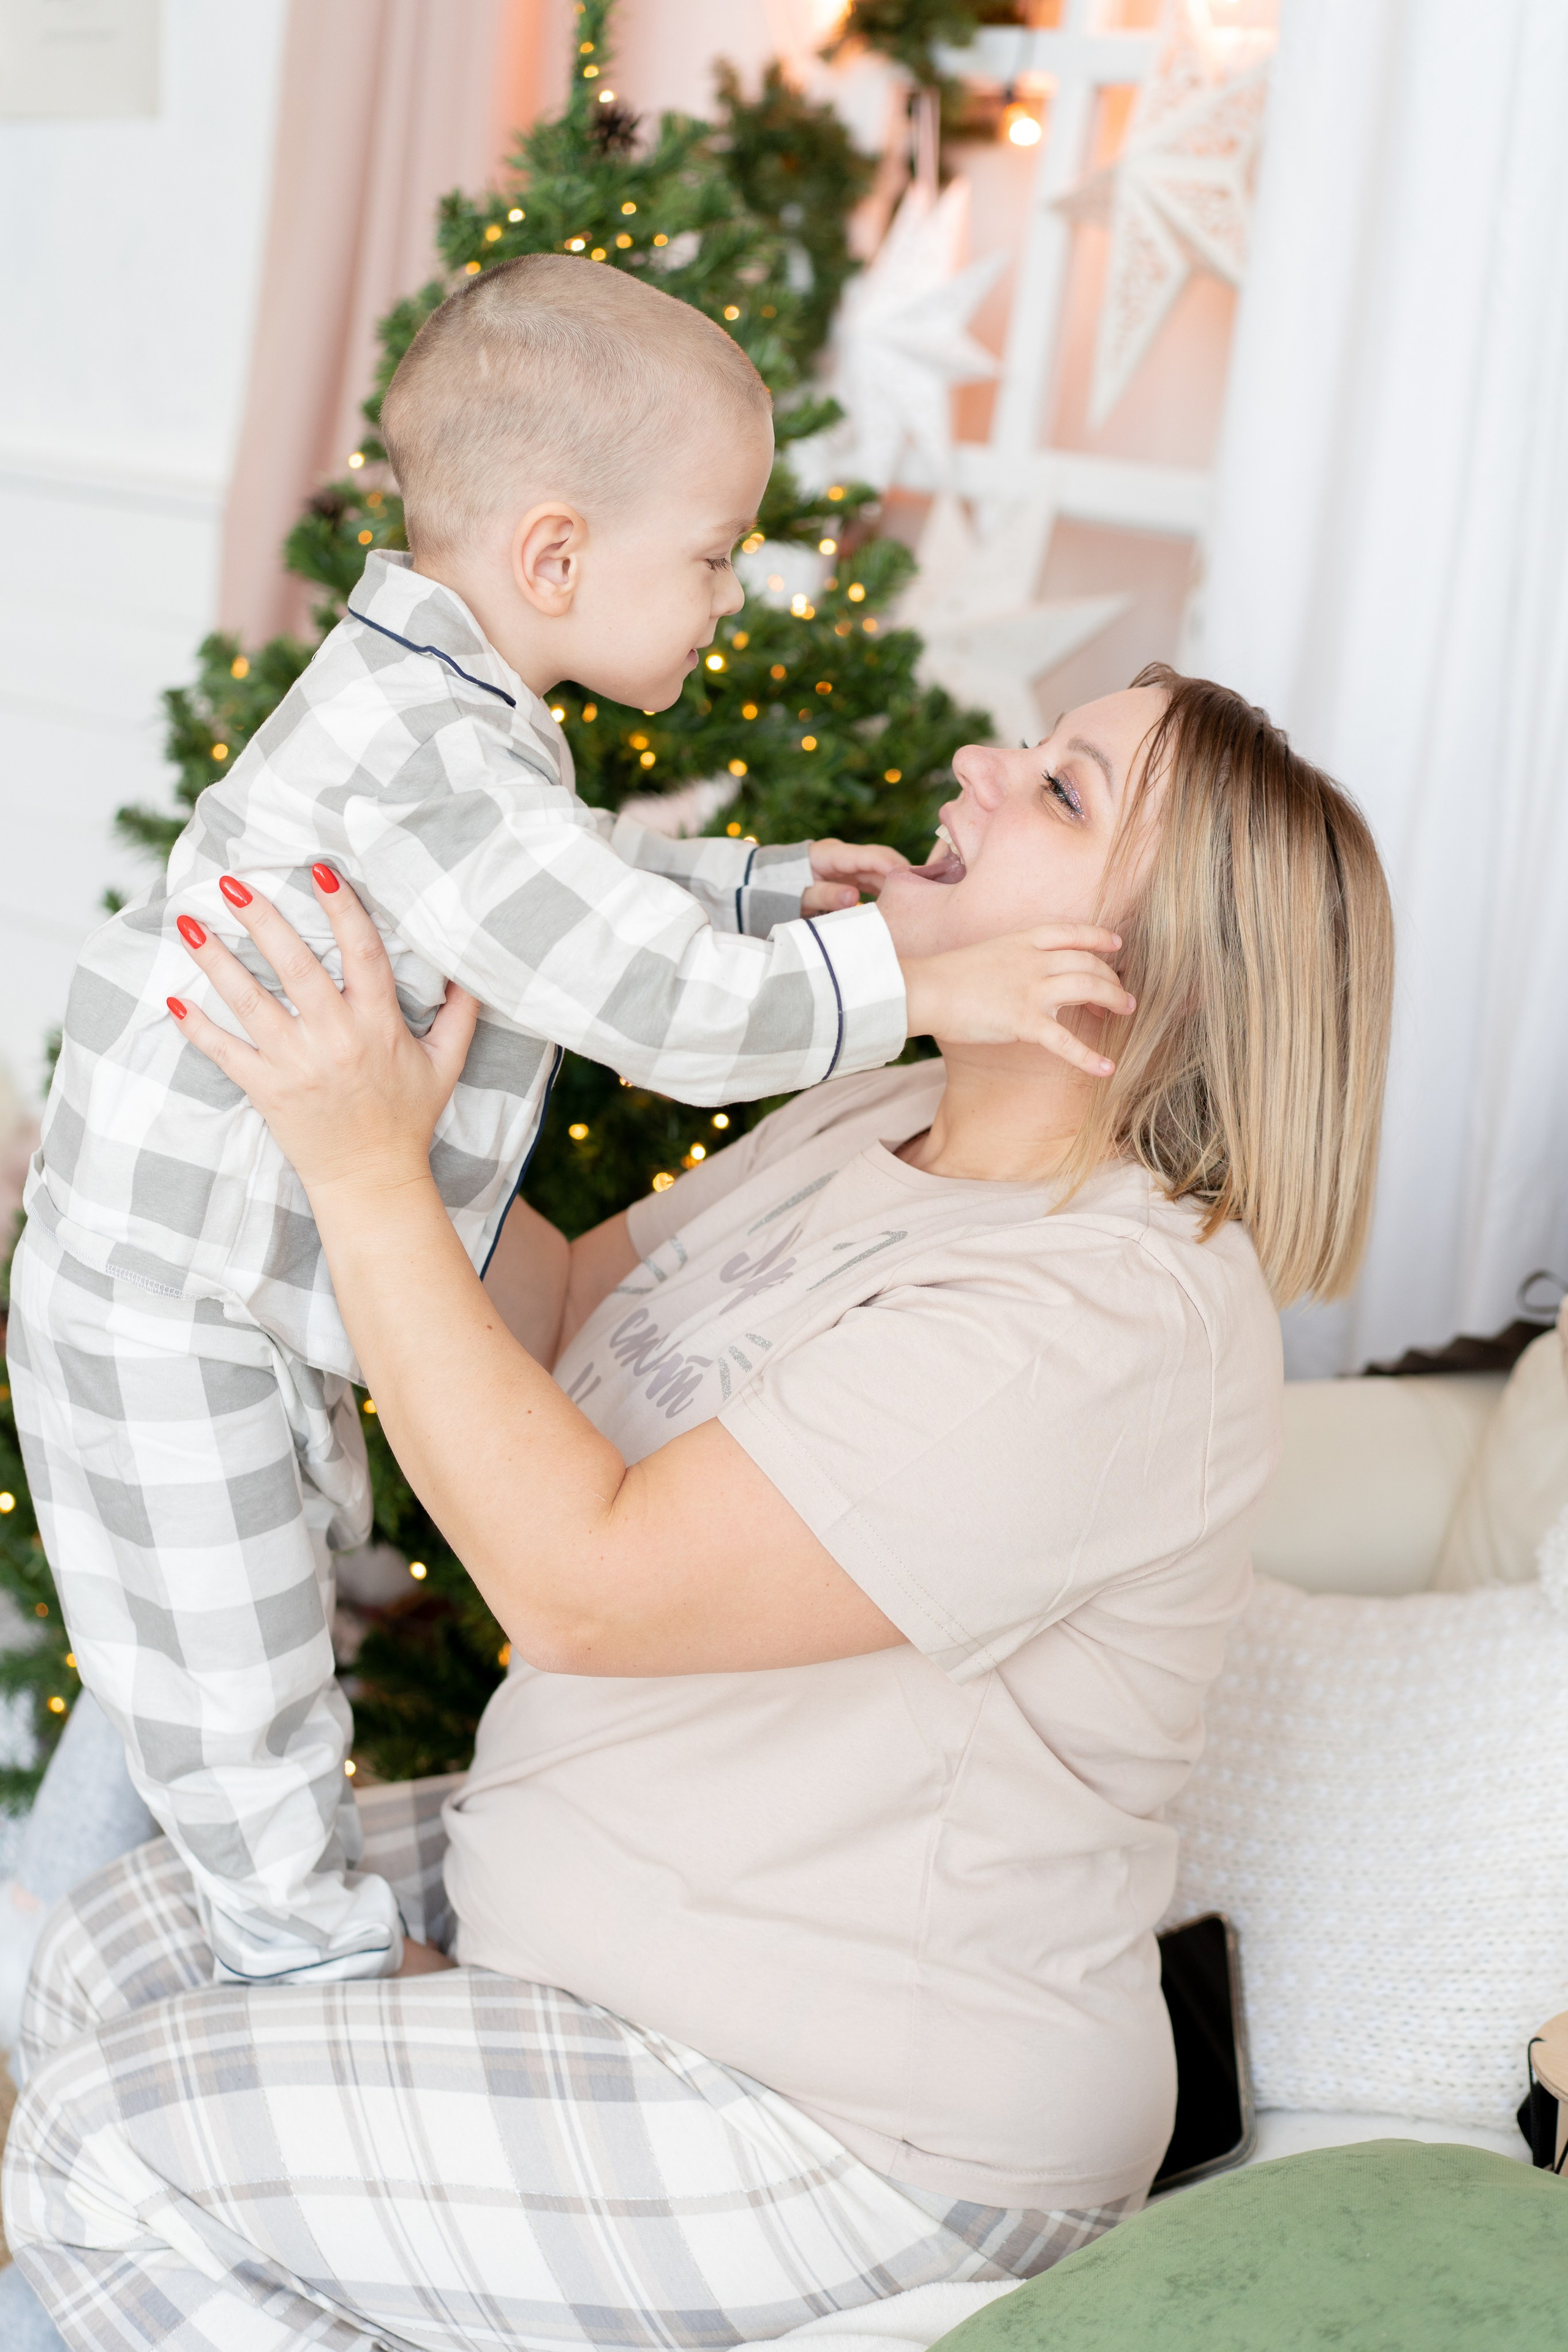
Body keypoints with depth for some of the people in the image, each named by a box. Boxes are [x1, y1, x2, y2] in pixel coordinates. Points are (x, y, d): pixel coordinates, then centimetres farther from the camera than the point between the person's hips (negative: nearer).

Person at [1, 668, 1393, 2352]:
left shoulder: (1115, 1314, -29)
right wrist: (387, 1070, 1)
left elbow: (588, 1584, -30)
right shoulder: (877, 1118, 2)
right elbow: (564, 1311, 13)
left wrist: (372, 1176, -26)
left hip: (861, 2128, -9)